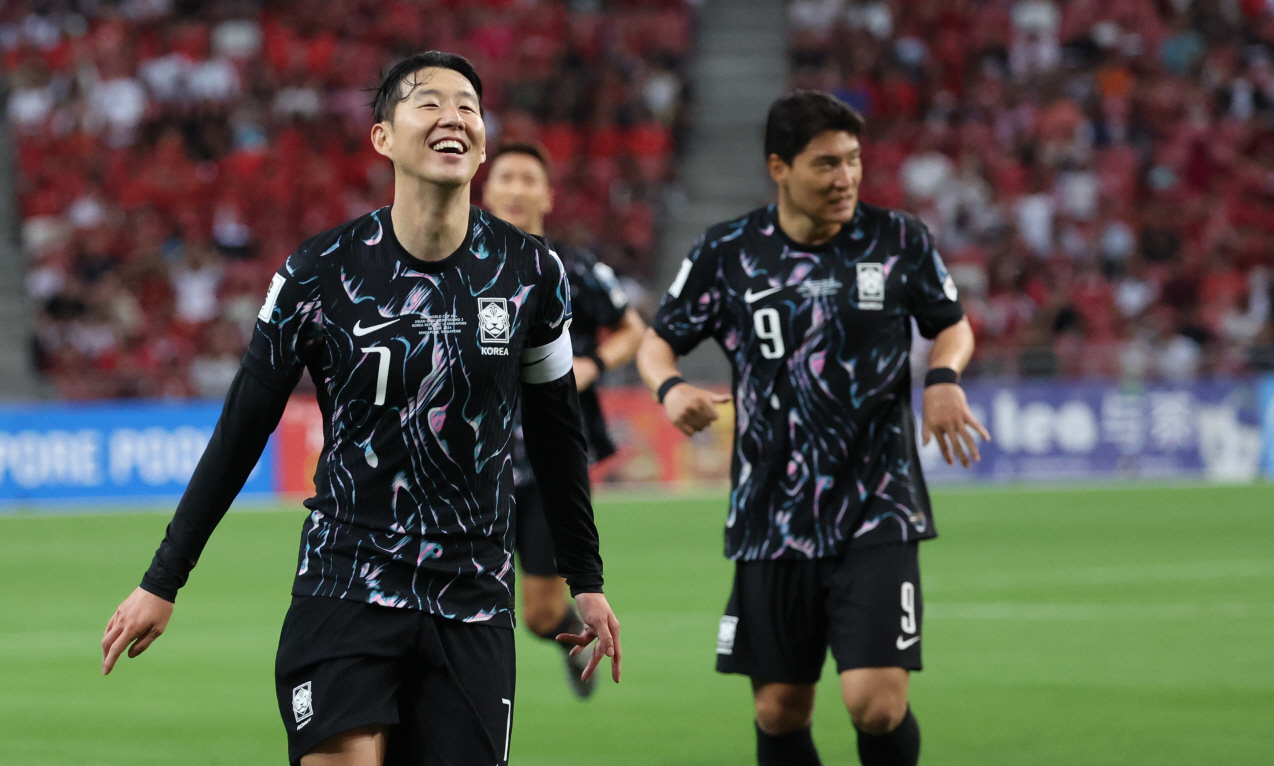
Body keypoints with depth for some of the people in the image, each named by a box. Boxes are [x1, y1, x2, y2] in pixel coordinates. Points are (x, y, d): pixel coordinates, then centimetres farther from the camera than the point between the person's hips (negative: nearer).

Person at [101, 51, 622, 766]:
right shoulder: (321, 272, -6)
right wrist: (163, 581, 3)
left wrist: (586, 579, 17)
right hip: (346, 590, -2)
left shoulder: (531, 271, 0)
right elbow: (242, 430, 1)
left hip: (474, 601, 2)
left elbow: (556, 432, 13)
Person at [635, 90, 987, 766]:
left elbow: (952, 325, 14)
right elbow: (659, 339, 11)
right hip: (770, 523, 2)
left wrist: (944, 377, -7)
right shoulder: (726, 253, 0)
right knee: (779, 711, 6)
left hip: (877, 514, -2)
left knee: (876, 703, -13)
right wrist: (669, 386, -11)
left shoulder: (900, 241, -1)